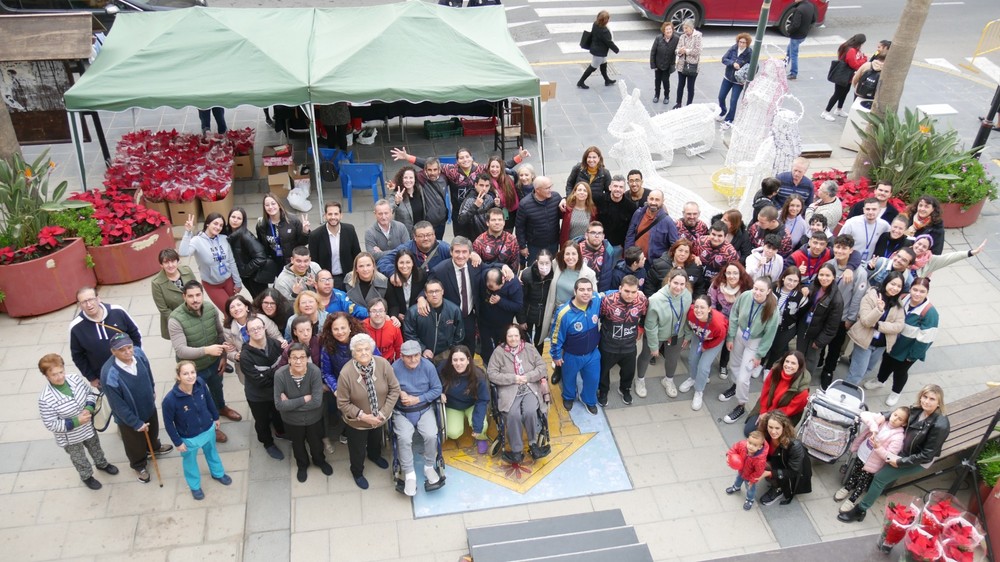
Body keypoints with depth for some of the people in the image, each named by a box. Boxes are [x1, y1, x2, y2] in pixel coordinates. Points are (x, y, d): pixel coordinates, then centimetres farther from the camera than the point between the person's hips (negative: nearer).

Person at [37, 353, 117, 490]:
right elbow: (51, 425, -26)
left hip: (88, 426, 4)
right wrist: (76, 421, -32)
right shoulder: (45, 399, -34)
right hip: (70, 437, -4)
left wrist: (89, 408, -23)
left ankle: (102, 464, 63)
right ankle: (86, 476, 54)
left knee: (95, 447, 32)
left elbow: (90, 393, -5)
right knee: (79, 458, 25)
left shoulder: (75, 378, -22)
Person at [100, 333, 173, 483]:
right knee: (135, 444, 24)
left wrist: (152, 390, 15)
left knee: (153, 430, 34)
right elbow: (118, 405, -27)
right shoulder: (109, 374, -39)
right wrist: (136, 423, -19)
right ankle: (139, 466, 54)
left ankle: (154, 447, 66)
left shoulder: (138, 353, -23)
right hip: (129, 417, -5)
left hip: (148, 406, 5)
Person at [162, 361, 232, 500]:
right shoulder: (170, 399, -36)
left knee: (212, 452, 32)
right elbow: (168, 423, -20)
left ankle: (218, 473, 62)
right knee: (190, 461, 26)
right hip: (189, 438, -3)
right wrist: (177, 442, -12)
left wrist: (215, 417, 9)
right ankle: (195, 486, 55)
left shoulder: (200, 384, -25)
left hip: (208, 429, 4)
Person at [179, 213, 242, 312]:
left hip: (228, 280, 3)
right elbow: (183, 253, -38)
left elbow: (231, 261, 0)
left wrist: (237, 282, 2)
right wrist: (188, 233, -41)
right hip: (211, 285, -3)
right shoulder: (197, 241, -18)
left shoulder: (224, 239, -7)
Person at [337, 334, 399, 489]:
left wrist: (384, 412, -20)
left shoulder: (383, 364, -25)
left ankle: (374, 456, 67)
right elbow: (342, 403, -20)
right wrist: (363, 416, -25)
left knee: (376, 440, 33)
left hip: (379, 418, 3)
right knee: (358, 450, 22)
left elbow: (394, 389, -14)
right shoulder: (346, 373, -30)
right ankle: (357, 472, 53)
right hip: (357, 422, -3)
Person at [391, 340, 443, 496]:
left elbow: (437, 389, -5)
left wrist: (417, 399, -14)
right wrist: (400, 392, -19)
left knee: (431, 435, -21)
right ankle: (409, 474, -9)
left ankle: (429, 467, 5)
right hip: (401, 412, -1)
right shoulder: (394, 368, -14)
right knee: (404, 438, -25)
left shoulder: (428, 366, -11)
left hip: (424, 409, 1)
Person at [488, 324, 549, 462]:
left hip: (530, 389, 2)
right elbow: (491, 374, -4)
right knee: (513, 415, -29)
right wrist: (513, 378, -11)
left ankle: (533, 443, -4)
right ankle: (516, 450, -14)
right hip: (509, 390, -1)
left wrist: (528, 377, -9)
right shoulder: (499, 351, 2)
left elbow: (542, 367, 7)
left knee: (530, 412, -28)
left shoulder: (529, 349, 8)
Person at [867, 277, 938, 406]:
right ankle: (880, 380, 55)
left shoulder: (930, 312, -31)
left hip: (909, 349, -4)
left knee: (900, 370, 16)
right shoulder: (903, 300, -15)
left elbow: (925, 338, -25)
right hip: (893, 343, 4)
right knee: (886, 361, 25)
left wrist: (914, 355, -16)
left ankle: (896, 392, 44)